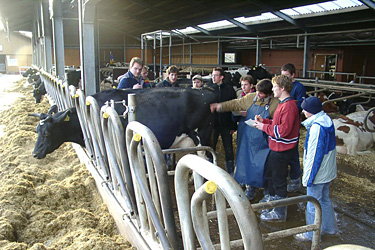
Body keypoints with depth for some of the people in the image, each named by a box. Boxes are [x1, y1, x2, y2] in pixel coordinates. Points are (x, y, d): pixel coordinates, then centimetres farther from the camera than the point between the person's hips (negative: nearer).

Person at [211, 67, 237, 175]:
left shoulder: (229, 89, 1)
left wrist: (233, 126, -5)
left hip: (226, 124, -1)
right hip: (212, 124, 1)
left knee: (229, 150, 7)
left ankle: (231, 172, 19)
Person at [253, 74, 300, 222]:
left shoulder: (289, 106, -22)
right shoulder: (283, 104, 11)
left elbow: (284, 130, -27)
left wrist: (264, 127, -17)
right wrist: (264, 121, 4)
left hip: (282, 150, -10)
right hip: (276, 148, 11)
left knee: (278, 180, 2)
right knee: (269, 174, 25)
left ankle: (280, 213, 16)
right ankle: (269, 199, 45)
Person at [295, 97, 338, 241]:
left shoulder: (317, 127, -27)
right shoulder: (326, 120, 2)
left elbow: (314, 155, -24)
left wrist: (307, 177, -17)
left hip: (317, 174, -9)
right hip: (328, 172, 9)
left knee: (313, 205, 7)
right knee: (325, 200, 25)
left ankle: (312, 234, 23)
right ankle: (329, 227, 42)